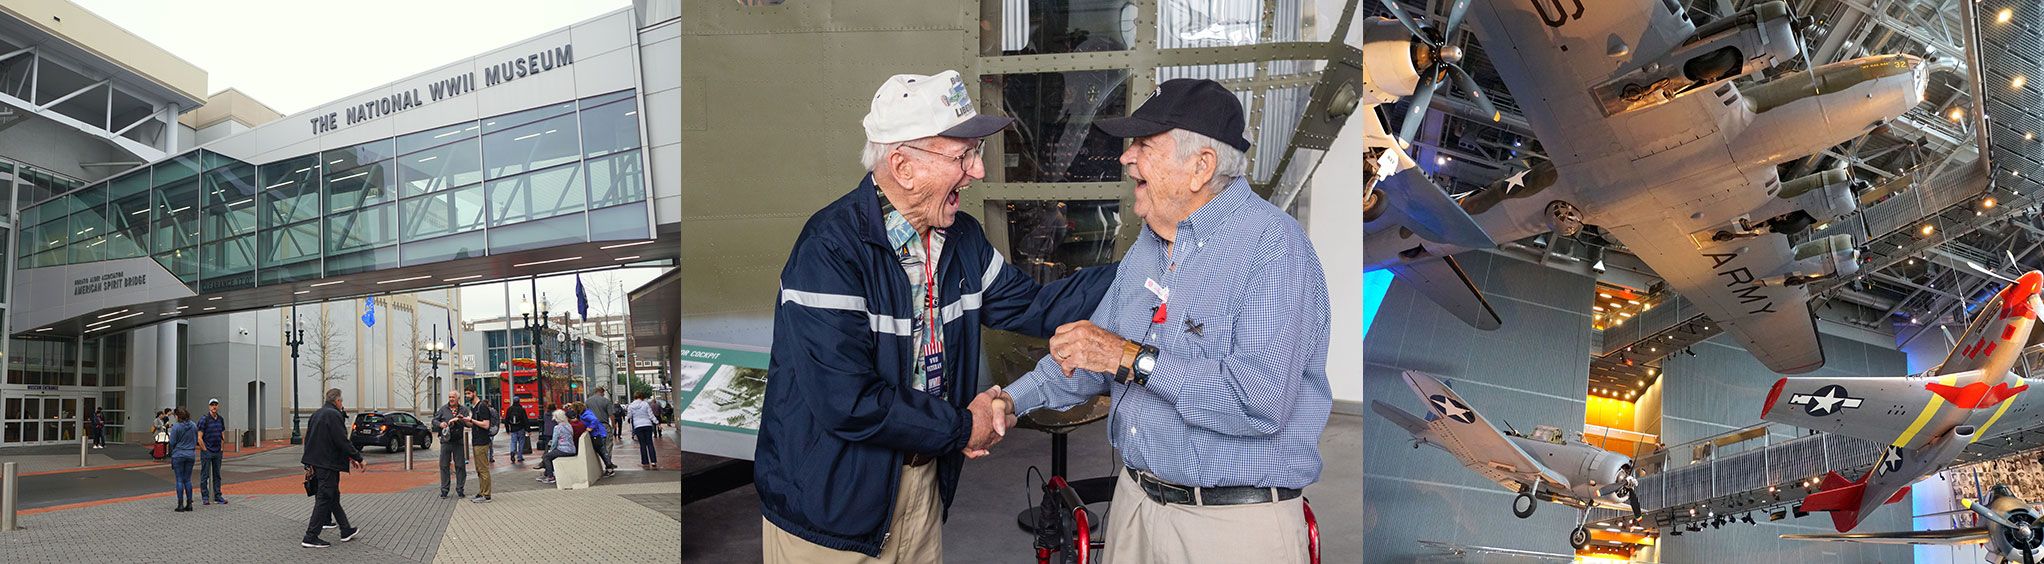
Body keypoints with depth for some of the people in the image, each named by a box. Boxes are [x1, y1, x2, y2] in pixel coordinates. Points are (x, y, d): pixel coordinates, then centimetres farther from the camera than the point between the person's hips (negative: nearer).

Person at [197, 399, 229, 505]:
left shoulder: (221, 419, 9)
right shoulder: (204, 419, -9)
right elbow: (199, 438, -11)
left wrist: (221, 447, 10)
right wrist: (205, 450, -10)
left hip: (218, 452, 5)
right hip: (206, 452, -5)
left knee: (217, 475, 9)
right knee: (205, 475, 0)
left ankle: (218, 496, 13)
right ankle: (205, 497, 5)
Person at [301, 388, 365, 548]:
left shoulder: (316, 415, 13)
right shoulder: (334, 415, -16)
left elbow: (308, 439, 18)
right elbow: (343, 441, -19)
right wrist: (357, 458, -10)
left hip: (315, 462, 10)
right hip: (328, 464, -10)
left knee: (333, 498, 16)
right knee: (324, 499, -4)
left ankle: (346, 530, 25)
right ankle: (311, 537, -3)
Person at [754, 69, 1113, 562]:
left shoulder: (961, 238, 3)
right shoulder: (831, 249, -24)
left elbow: (1032, 307, 10)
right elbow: (846, 402, -29)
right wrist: (962, 427, -16)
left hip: (923, 484, 7)